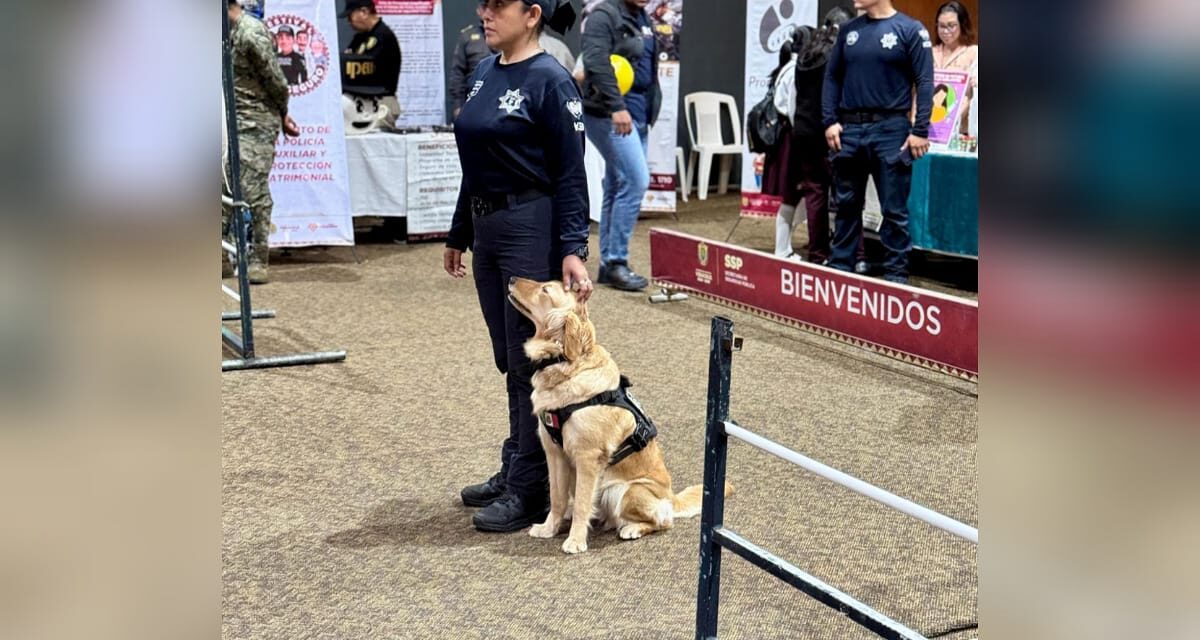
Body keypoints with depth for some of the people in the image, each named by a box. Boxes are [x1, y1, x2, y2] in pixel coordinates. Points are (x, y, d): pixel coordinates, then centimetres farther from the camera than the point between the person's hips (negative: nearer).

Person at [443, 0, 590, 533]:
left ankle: (532, 491, 10)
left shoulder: (550, 80, -12)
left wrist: (573, 250, -21)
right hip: (486, 228, 8)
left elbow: (570, 174, -14)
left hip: (532, 230, -8)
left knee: (530, 363, 0)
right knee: (509, 361, 16)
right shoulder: (483, 74, 11)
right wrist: (458, 235, 20)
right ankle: (514, 471, 28)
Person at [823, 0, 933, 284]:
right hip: (849, 128, 4)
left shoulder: (909, 30, -3)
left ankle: (896, 274, 8)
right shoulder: (848, 30, 11)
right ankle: (839, 267, 22)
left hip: (890, 129, -4)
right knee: (846, 205, 12)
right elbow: (832, 77, 13)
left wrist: (920, 131, -12)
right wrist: (830, 121, 2)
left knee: (894, 209, 0)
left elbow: (924, 82, -5)